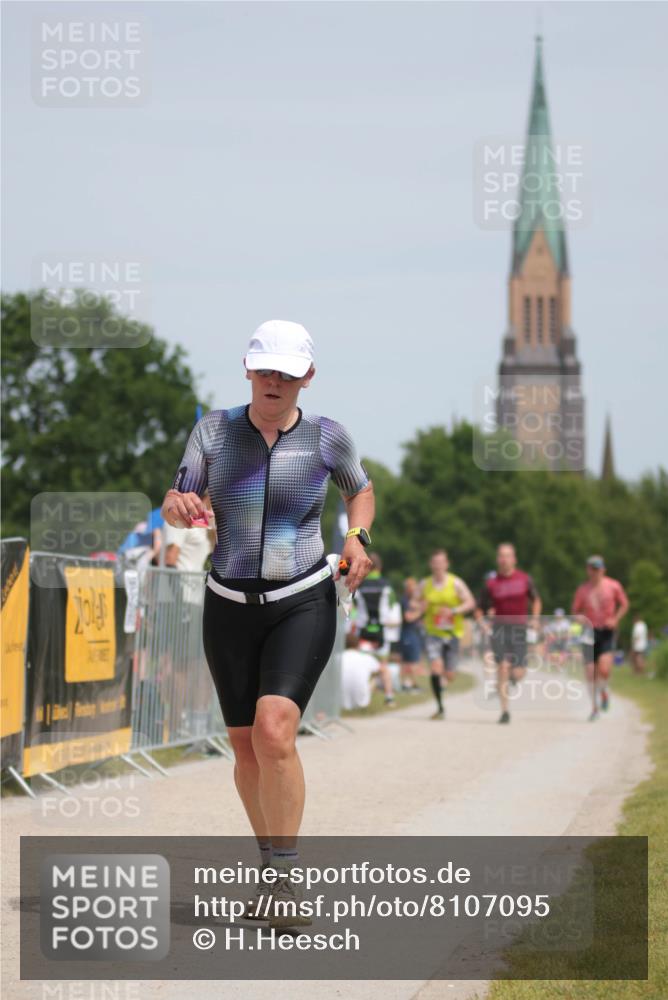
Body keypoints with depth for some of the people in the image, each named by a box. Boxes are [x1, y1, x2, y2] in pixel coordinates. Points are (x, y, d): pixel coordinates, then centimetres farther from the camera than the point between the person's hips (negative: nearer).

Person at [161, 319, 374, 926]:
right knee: (245, 746, 10)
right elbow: (174, 504, 0)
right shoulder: (214, 430, -2)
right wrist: (181, 507, -24)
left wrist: (357, 536, -4)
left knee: (274, 733, -22)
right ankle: (273, 865, 31)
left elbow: (362, 490, 15)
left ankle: (284, 877, -12)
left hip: (304, 604, -3)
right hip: (230, 607, 3)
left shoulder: (326, 437, -4)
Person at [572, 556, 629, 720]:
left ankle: (603, 691, 15)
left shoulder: (613, 586, -2)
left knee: (604, 670, -18)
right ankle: (595, 707, 15)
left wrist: (615, 619, -5)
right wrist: (580, 617, -15)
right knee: (590, 672, -2)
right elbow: (575, 610, 8)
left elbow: (624, 604, 11)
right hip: (590, 632, 1)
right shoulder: (583, 589, 0)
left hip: (607, 632, -1)